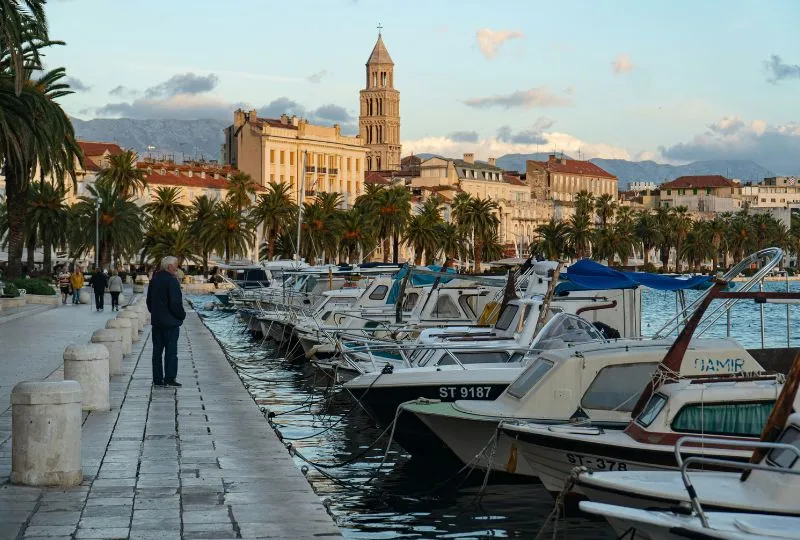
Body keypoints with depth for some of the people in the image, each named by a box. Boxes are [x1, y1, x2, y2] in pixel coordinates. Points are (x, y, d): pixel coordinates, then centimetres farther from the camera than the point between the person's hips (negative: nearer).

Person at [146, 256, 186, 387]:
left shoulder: (154, 280, 8)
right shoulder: (172, 281, -16)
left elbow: (149, 301, 15)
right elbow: (176, 303, -20)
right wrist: (181, 315, -4)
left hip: (156, 321, 7)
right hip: (171, 322, -7)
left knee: (157, 351, 9)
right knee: (171, 351, -2)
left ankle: (157, 379, 11)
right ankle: (169, 379, -2)